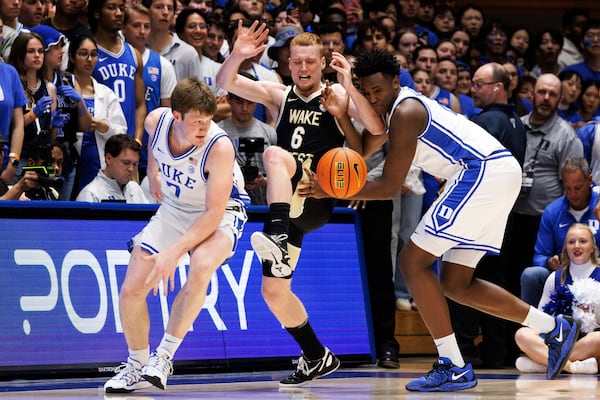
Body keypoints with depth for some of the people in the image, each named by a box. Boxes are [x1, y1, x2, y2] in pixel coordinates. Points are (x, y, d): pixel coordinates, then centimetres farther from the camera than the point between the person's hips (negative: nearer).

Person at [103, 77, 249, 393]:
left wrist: (175, 252, -36)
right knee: (131, 291, -2)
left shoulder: (219, 147, -33)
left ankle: (164, 356, -23)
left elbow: (213, 214, -30)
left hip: (220, 213, -5)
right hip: (174, 208, 5)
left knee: (201, 267, -37)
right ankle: (137, 366, 20)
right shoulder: (156, 121, -18)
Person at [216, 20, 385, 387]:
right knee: (274, 291, 4)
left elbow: (378, 130, -11)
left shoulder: (337, 96, 3)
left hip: (317, 201, -5)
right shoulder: (279, 96, 13)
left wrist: (350, 86, -22)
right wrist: (238, 56, -20)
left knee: (274, 154, -32)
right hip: (287, 206, 5)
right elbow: (225, 82, 1)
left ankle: (276, 236, -47)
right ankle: (317, 357, 21)